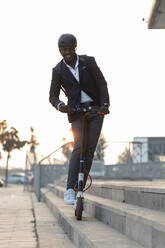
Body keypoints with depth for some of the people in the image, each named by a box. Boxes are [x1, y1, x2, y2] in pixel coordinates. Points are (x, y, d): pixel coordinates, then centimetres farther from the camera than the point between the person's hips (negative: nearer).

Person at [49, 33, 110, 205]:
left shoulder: (88, 61, -1)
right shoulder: (58, 70, 0)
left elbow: (102, 84, -2)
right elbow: (53, 96, 0)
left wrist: (105, 104, -17)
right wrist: (60, 105, -23)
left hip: (95, 108, 1)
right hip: (76, 112, -1)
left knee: (90, 149, -6)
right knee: (79, 147, -20)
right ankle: (70, 190, -20)